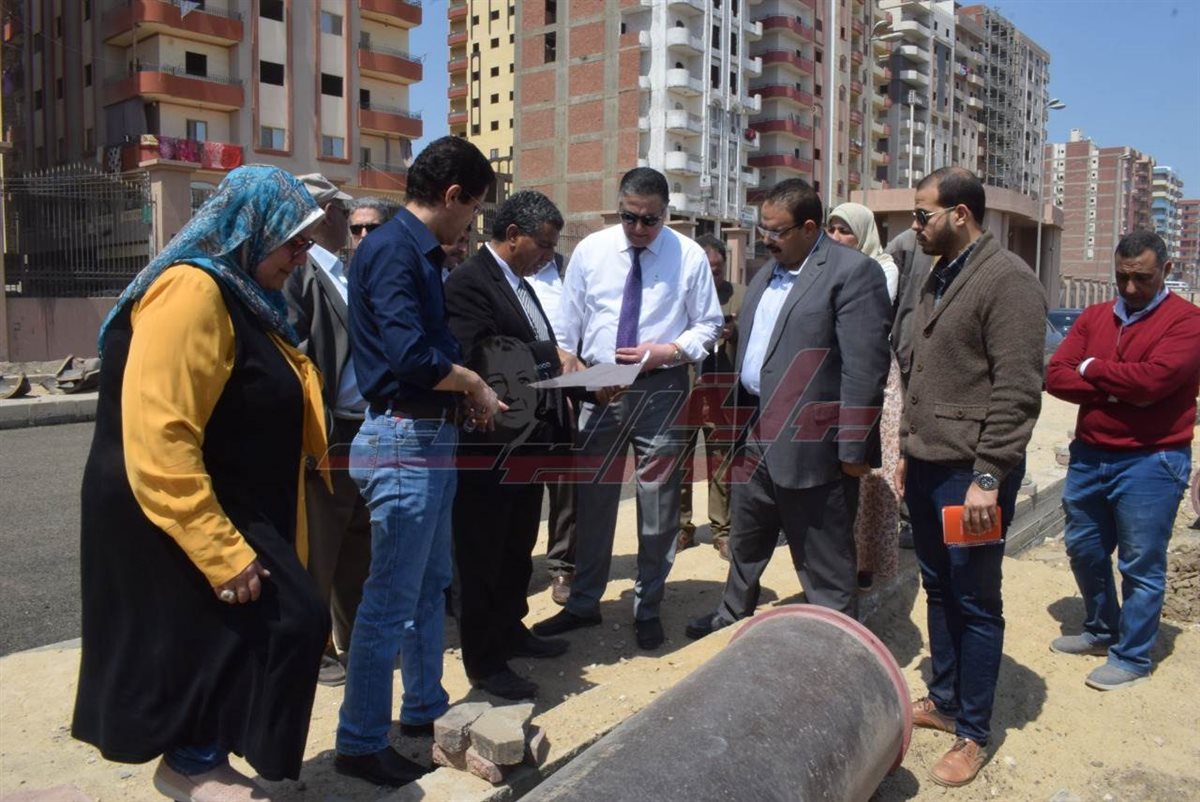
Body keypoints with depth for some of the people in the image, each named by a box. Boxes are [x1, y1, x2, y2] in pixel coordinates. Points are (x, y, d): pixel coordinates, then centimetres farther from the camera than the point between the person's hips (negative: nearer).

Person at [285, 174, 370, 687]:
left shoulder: (344, 273, 14)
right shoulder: (295, 270, -12)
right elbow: (292, 352, -19)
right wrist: (319, 424, -21)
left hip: (364, 429, 8)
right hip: (326, 434, -8)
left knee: (360, 544, 18)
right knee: (317, 550, 6)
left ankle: (356, 637, 33)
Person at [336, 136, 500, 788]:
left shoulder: (419, 252, 14)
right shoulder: (391, 248, -16)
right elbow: (411, 356, -25)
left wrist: (466, 390, 5)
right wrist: (471, 382, -9)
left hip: (430, 438, 10)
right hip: (405, 441, -10)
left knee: (429, 587, 20)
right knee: (390, 601, 0)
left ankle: (425, 708, 35)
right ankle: (361, 744, 15)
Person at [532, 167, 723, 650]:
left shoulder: (689, 256, -2)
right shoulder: (590, 250, 2)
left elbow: (708, 326, 3)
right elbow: (568, 327, 6)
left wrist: (668, 351, -13)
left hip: (661, 389, -1)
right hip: (598, 388, 2)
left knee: (658, 503, 7)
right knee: (592, 498, 9)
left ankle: (648, 609, 24)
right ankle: (583, 603, 26)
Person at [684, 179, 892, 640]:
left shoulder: (852, 272, -13)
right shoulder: (766, 275, 14)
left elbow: (864, 368, -18)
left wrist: (854, 449, -19)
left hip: (811, 445, -8)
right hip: (758, 438, 9)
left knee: (824, 562, 4)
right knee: (746, 538, 24)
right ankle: (734, 613, 44)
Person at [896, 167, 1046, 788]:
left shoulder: (1008, 280, -13)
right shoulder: (937, 279, 14)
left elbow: (1018, 390, -18)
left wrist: (988, 476, -20)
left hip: (971, 472, -8)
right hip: (926, 465, 8)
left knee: (975, 604, 4)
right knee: (938, 591, 18)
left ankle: (972, 733, 19)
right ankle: (943, 701, 34)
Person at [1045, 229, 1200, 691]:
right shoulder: (1095, 317, 8)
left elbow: (1154, 378, -24)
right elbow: (1056, 376, -2)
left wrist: (1092, 369, -9)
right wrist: (1116, 390, -16)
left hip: (1151, 462, -6)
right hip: (1089, 455, 6)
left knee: (1141, 565, 4)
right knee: (1084, 549, 17)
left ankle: (1131, 658, 19)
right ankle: (1101, 631, 38)